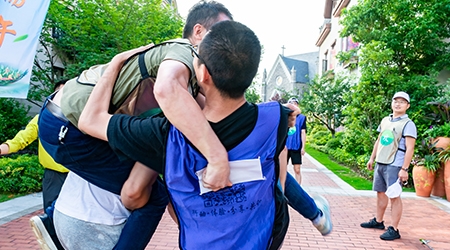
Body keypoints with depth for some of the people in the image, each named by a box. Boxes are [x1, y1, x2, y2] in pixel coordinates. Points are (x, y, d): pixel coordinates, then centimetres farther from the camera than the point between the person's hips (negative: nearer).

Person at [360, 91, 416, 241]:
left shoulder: (408, 124, -8)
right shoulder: (385, 120, 12)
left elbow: (410, 148, -13)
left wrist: (404, 169, -18)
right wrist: (372, 158, 18)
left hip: (394, 166, -7)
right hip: (380, 163, 7)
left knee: (394, 196, -3)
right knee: (380, 193, 16)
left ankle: (394, 230, 5)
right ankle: (378, 221, 29)